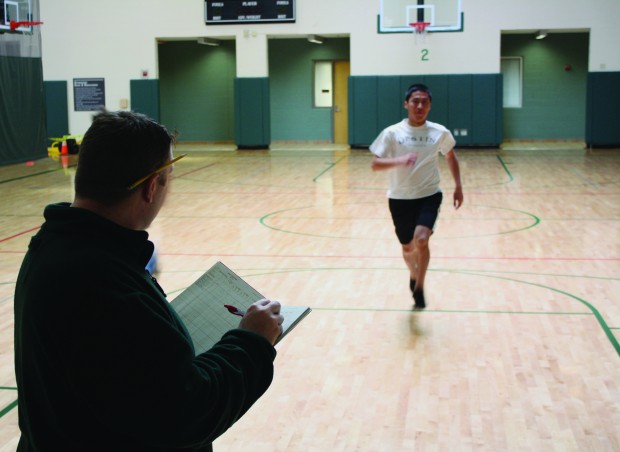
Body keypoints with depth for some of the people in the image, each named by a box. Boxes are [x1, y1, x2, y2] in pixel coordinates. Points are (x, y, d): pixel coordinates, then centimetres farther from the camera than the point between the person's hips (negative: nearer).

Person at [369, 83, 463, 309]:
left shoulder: (440, 132, -3)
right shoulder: (392, 133, -9)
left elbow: (451, 156, 16)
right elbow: (375, 164, -13)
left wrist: (458, 186, 13)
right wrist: (398, 161, -31)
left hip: (429, 196, 0)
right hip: (400, 199, 1)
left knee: (421, 239, -24)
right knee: (408, 248, 13)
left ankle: (419, 288, -5)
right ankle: (414, 276, 47)